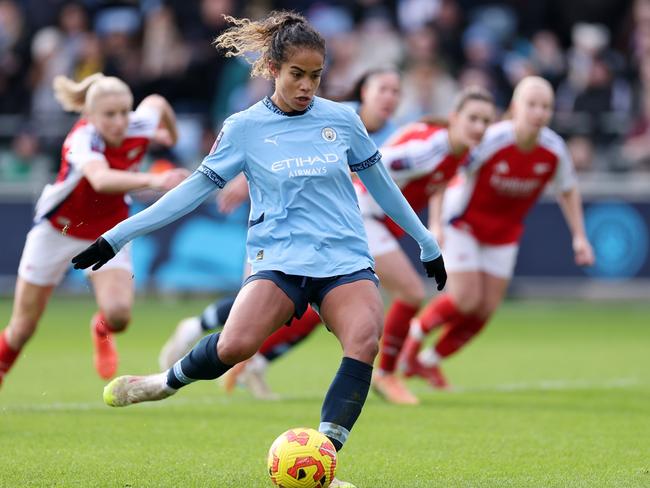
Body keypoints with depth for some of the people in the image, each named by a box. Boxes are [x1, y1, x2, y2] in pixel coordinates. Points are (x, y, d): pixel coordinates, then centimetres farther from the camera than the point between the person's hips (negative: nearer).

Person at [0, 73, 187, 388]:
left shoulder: (139, 128, -21)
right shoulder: (83, 140, -36)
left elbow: (156, 103, 5)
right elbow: (101, 179, -58)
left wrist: (171, 134, 23)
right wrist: (152, 181, -72)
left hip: (108, 233, 3)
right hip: (58, 229, -3)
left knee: (118, 313, -21)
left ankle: (102, 331, 17)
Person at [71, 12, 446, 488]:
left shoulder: (342, 119, 7)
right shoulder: (245, 127, 3)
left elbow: (380, 183, 20)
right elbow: (194, 189, 7)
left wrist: (426, 242, 27)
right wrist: (117, 235, 3)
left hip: (346, 258, 2)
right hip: (279, 257, -2)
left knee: (365, 339, -30)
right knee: (235, 345, -28)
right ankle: (168, 381, 5)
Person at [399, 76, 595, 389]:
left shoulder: (554, 150, -16)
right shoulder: (490, 141, -30)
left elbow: (567, 191, 4)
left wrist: (579, 237, 1)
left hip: (504, 232, 5)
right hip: (464, 223, -5)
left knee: (485, 310, 1)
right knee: (466, 300, -16)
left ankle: (428, 361, 21)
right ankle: (416, 332, 15)